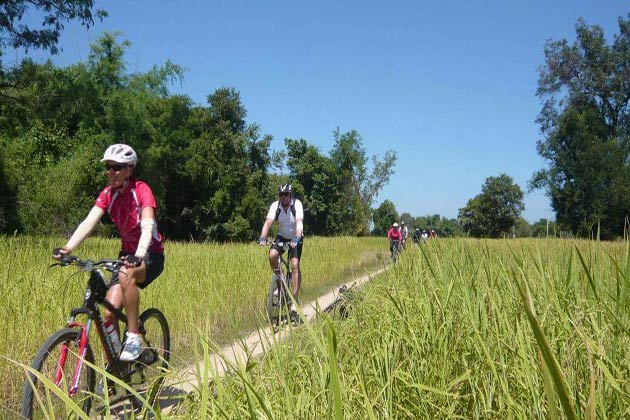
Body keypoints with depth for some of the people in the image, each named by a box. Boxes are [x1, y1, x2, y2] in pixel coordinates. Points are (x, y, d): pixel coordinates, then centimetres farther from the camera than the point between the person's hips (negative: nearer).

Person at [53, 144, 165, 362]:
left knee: (126, 274, -38)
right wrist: (67, 248, -31)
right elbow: (89, 222, -14)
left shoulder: (141, 190, -17)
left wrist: (139, 255, -50)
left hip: (151, 255, -5)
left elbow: (148, 226, -32)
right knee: (109, 312, -10)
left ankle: (133, 338, -25)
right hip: (127, 254, 5)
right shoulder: (108, 194, -2)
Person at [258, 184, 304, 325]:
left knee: (295, 266, -18)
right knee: (272, 255, -27)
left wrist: (296, 238, -51)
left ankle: (294, 301, -15)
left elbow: (299, 223, -35)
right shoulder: (275, 206, -15)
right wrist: (262, 237, -45)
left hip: (296, 238, -2)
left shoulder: (297, 204, -21)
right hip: (282, 237, 2)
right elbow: (268, 222, -28)